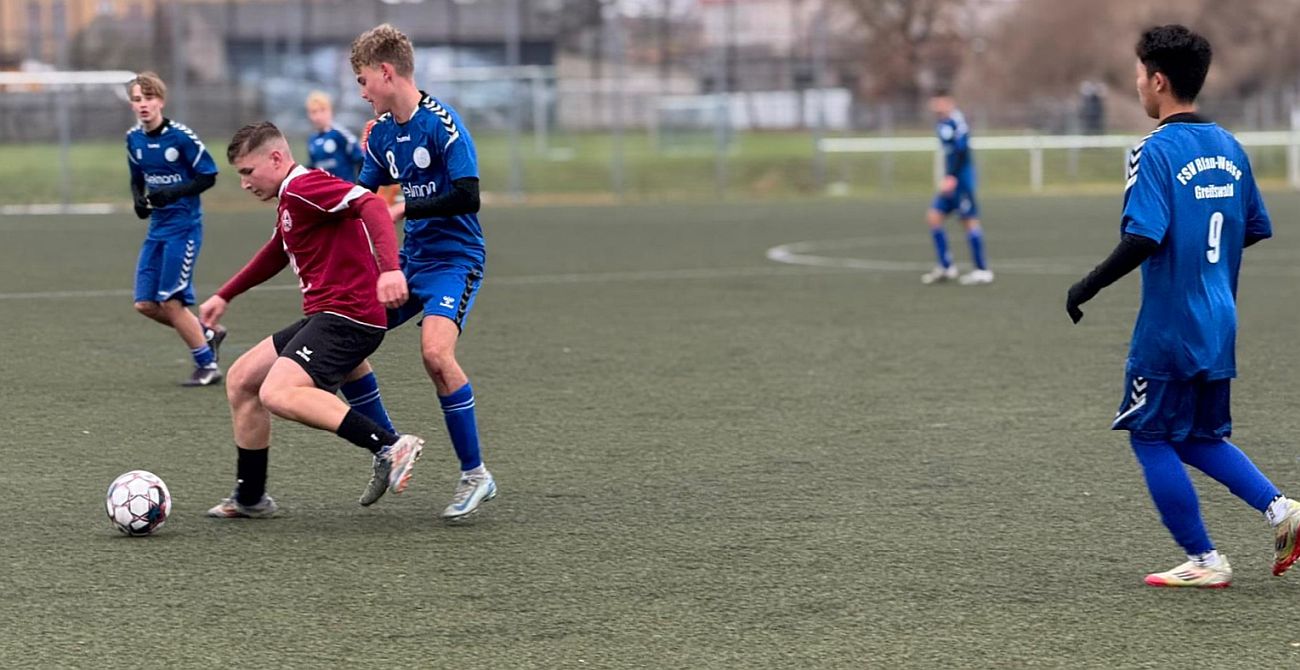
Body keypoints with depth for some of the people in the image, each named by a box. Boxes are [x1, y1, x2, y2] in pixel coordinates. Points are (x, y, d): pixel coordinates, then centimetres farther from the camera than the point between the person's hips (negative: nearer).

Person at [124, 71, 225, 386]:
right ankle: (207, 334, 21)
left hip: (183, 227, -7)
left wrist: (173, 194, -22)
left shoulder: (181, 136, -15)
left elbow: (208, 176, -10)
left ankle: (207, 365, 7)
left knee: (170, 302, -9)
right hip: (157, 228, 7)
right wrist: (139, 200, -3)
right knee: (145, 304, 2)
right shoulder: (134, 139, 5)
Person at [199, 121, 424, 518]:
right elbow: (275, 256, 41)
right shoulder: (290, 202, 22)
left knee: (278, 394, -28)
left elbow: (370, 205, -27)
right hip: (323, 318, 11)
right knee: (241, 379, 17)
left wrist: (389, 267, -41)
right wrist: (224, 296, 49)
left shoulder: (304, 187, -11)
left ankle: (389, 448, -34)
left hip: (347, 316, -11)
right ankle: (249, 499, 25)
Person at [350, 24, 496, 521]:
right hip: (411, 258, 9)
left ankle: (475, 475, -15)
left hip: (454, 259, -9)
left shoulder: (441, 123, -16)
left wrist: (402, 209, -22)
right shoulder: (382, 132, 8)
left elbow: (467, 197, -24)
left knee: (435, 350, -28)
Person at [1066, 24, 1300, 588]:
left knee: (1150, 437, 6)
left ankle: (1204, 562, 7)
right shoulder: (1228, 147, 9)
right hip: (1219, 329, 8)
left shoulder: (1156, 152, -15)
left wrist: (1088, 287, -13)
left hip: (1168, 330, -8)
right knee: (1199, 438, 19)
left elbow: (1143, 238, -24)